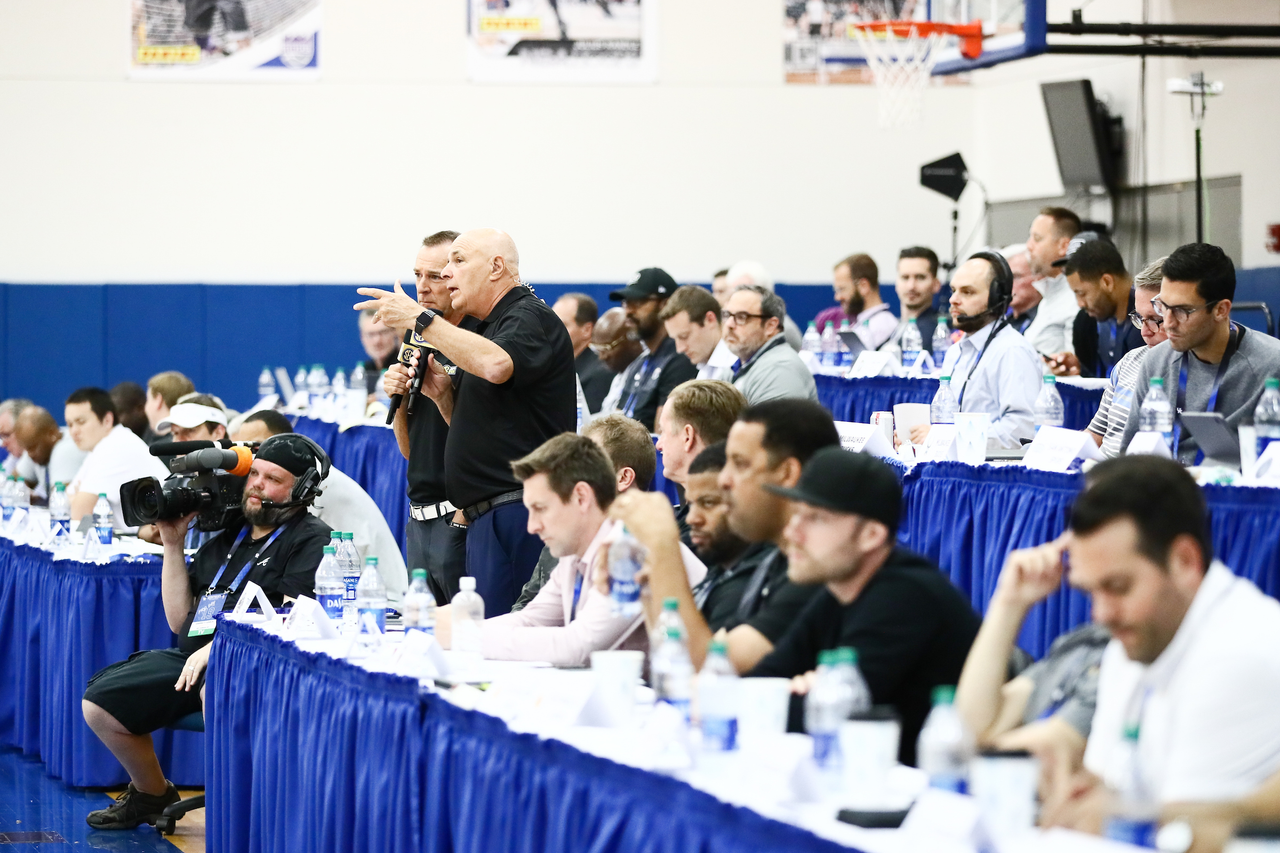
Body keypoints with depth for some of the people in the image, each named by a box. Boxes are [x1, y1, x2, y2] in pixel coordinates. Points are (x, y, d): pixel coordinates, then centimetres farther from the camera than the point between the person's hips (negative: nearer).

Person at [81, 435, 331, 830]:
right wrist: (173, 544, 13)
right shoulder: (226, 538, 21)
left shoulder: (312, 540, -1)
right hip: (193, 656, 8)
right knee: (99, 702, 3)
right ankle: (152, 794, 23)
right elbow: (179, 620, 19)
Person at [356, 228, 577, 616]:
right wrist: (443, 394, 8)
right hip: (486, 518, 10)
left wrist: (420, 318, -21)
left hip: (516, 516, -10)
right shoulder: (490, 327, 24)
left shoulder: (531, 318, -7)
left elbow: (496, 365, -30)